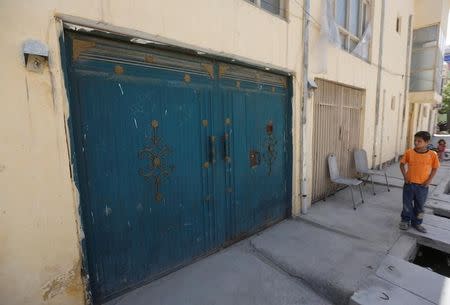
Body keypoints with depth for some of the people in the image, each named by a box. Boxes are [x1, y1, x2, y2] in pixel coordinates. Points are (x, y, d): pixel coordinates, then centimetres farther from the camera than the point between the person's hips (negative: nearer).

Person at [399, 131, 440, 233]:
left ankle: (416, 223, 31)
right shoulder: (409, 152, -7)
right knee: (407, 204, 11)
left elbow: (435, 168, 3)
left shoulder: (432, 154, -7)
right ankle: (405, 220, 28)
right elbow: (402, 164, 4)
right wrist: (405, 176, -5)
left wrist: (429, 180, -6)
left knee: (419, 206, 14)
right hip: (409, 184, 0)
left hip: (422, 186, 0)